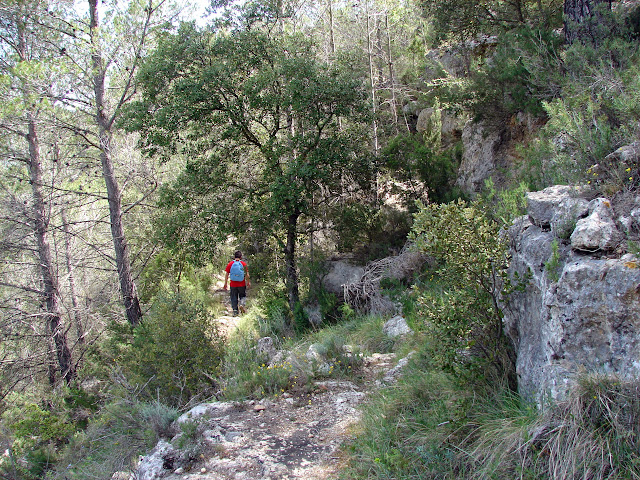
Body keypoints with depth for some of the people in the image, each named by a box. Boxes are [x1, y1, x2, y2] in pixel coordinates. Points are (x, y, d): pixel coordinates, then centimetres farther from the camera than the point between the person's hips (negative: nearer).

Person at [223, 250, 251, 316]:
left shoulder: (230, 264, -2)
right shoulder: (243, 264, -4)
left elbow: (226, 274, -1)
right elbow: (247, 274, -3)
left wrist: (225, 283, 6)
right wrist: (248, 282, 10)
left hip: (233, 285, 1)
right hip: (242, 284, -1)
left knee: (234, 298, 10)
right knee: (243, 296, 15)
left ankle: (235, 310, 8)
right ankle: (242, 304, -12)